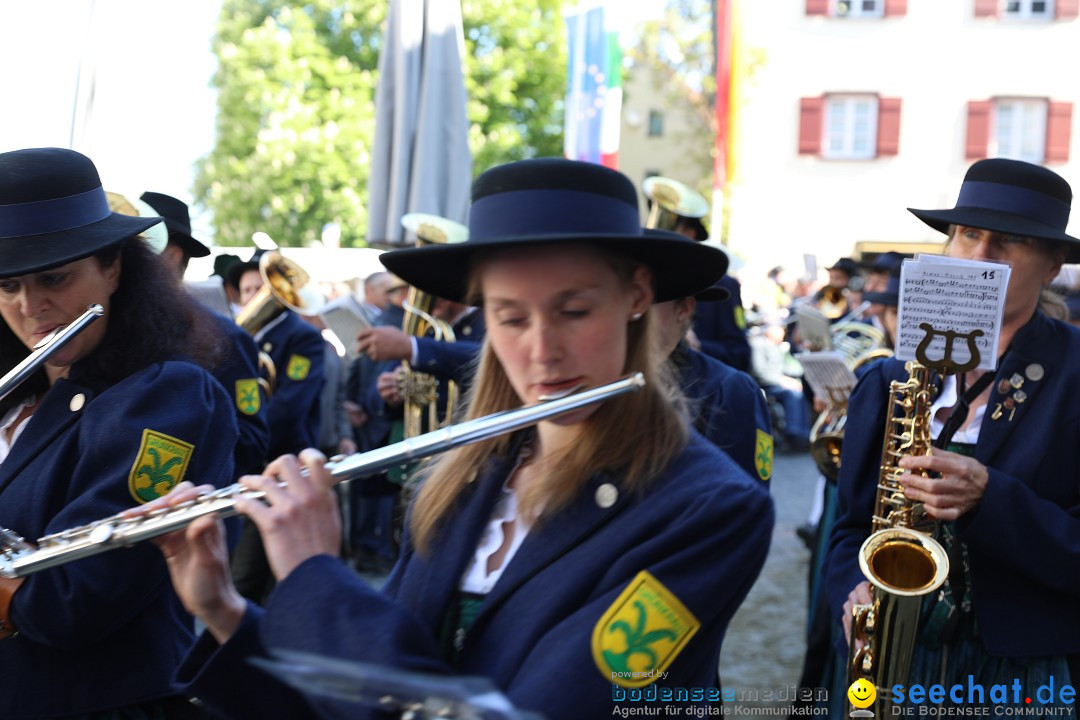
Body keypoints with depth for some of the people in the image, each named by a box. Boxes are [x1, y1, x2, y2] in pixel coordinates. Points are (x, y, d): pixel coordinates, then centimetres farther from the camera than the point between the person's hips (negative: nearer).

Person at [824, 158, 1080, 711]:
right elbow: (852, 526, 9)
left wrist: (989, 499, -26)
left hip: (1030, 675, -3)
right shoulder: (888, 383, 5)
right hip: (893, 662, 3)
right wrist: (854, 593, -11)